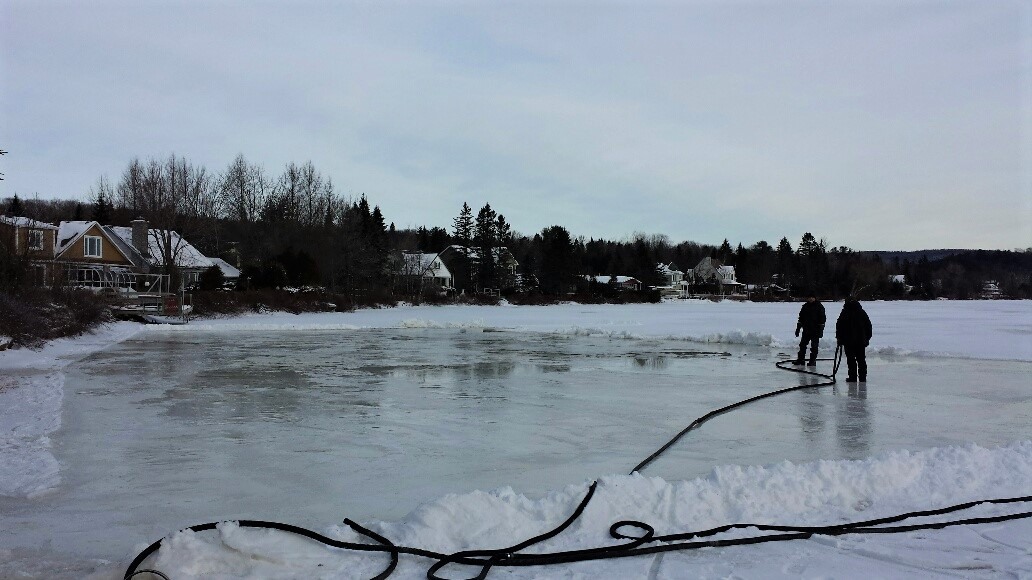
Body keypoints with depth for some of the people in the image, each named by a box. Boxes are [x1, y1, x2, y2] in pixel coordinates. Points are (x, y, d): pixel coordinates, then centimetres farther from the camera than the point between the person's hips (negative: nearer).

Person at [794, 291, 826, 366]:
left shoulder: (819, 306, -5)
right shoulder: (805, 306, 9)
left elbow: (822, 319, -6)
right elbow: (801, 318, 14)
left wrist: (821, 330, -12)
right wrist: (798, 328, 11)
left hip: (815, 331, -5)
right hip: (806, 330, 5)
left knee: (814, 346, -1)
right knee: (802, 345, 6)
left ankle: (813, 361, 5)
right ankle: (800, 359, 13)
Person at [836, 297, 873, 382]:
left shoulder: (845, 313, -4)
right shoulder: (862, 312, 8)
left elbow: (839, 326, -5)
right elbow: (868, 326, 12)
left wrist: (839, 338, 4)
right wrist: (867, 338, 18)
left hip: (848, 341, -3)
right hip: (861, 341, 3)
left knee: (851, 360, 1)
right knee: (861, 360, 10)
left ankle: (853, 377, -1)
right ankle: (863, 377, 11)